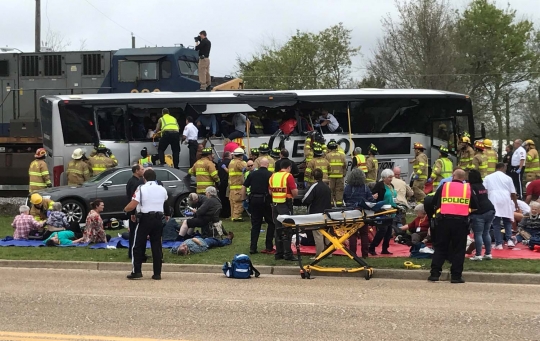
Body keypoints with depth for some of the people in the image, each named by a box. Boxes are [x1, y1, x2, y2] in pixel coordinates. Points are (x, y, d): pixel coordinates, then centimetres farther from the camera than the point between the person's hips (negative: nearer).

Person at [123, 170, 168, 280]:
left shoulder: (141, 189, -8)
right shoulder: (162, 189, 7)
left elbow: (132, 205, -14)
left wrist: (125, 209, 4)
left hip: (145, 218, -4)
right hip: (158, 219, 4)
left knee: (138, 246, 3)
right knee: (156, 246, 7)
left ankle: (136, 271, -4)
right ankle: (157, 273, 6)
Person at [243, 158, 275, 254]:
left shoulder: (252, 174, 6)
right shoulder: (270, 174, -4)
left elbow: (244, 187, 7)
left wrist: (244, 198, 17)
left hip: (254, 200, 4)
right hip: (265, 200, -4)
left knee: (255, 224, 10)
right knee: (271, 223, 9)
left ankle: (253, 248, 7)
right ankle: (269, 247, 5)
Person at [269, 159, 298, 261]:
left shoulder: (273, 176, 7)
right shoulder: (288, 176, -10)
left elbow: (270, 191, 13)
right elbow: (295, 192, -15)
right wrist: (296, 190, 7)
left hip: (275, 204, 6)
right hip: (286, 204, -6)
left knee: (278, 229, 13)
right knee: (287, 230, -1)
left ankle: (279, 253, 16)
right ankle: (288, 254, -1)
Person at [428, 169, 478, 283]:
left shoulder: (444, 186, 7)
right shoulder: (468, 188, 8)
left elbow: (434, 202, 12)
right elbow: (475, 206, 12)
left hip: (444, 220, 1)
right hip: (461, 221, 0)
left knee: (440, 248, 9)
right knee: (458, 249, 7)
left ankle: (434, 274, 5)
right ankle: (456, 276, 6)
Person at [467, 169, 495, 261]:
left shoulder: (472, 187, -9)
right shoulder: (482, 186, 18)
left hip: (479, 213, -8)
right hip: (490, 210, 8)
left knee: (478, 234, -5)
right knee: (486, 233, 14)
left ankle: (478, 255, -7)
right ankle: (488, 253, 15)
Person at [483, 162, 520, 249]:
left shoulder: (488, 177, 13)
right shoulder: (507, 178, 11)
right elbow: (513, 193, 11)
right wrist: (516, 204, 22)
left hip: (493, 202, 0)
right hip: (506, 201, 0)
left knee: (496, 223, 0)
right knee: (507, 222, 14)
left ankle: (499, 244, -4)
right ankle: (509, 240, -2)